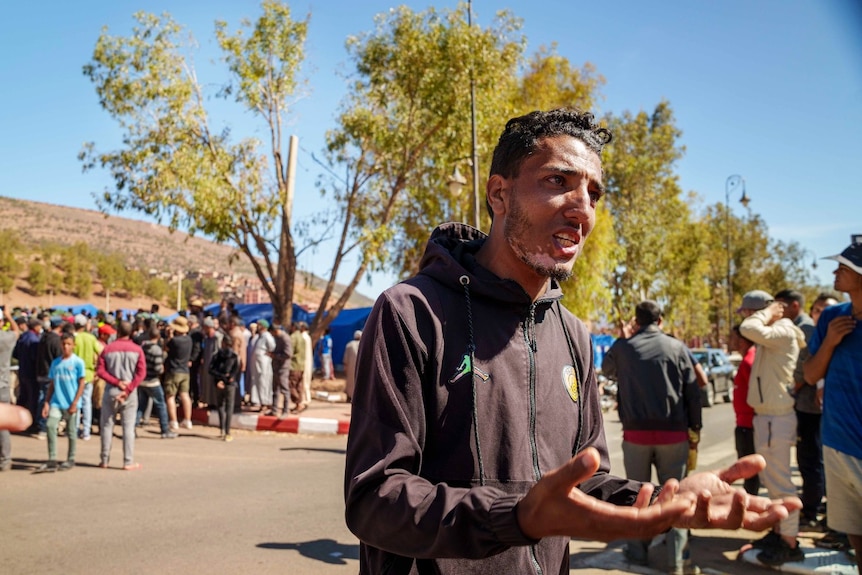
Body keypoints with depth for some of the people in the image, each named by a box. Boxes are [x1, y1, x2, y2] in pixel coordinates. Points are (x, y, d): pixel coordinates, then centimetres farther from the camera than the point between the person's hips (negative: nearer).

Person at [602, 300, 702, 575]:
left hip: (636, 431, 0)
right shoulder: (677, 347, 1)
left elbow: (606, 369, 23)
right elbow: (693, 392, 1)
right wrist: (695, 430, 8)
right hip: (673, 432, 0)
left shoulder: (623, 346, 2)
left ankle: (638, 551, 19)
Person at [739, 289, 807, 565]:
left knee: (780, 482, -3)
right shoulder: (770, 335, 12)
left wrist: (768, 313, -17)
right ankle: (779, 532, 30)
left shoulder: (783, 332, -17)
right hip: (766, 416, 10)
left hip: (777, 418, -10)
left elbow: (748, 329, -31)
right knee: (771, 479, 18)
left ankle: (791, 545, 5)